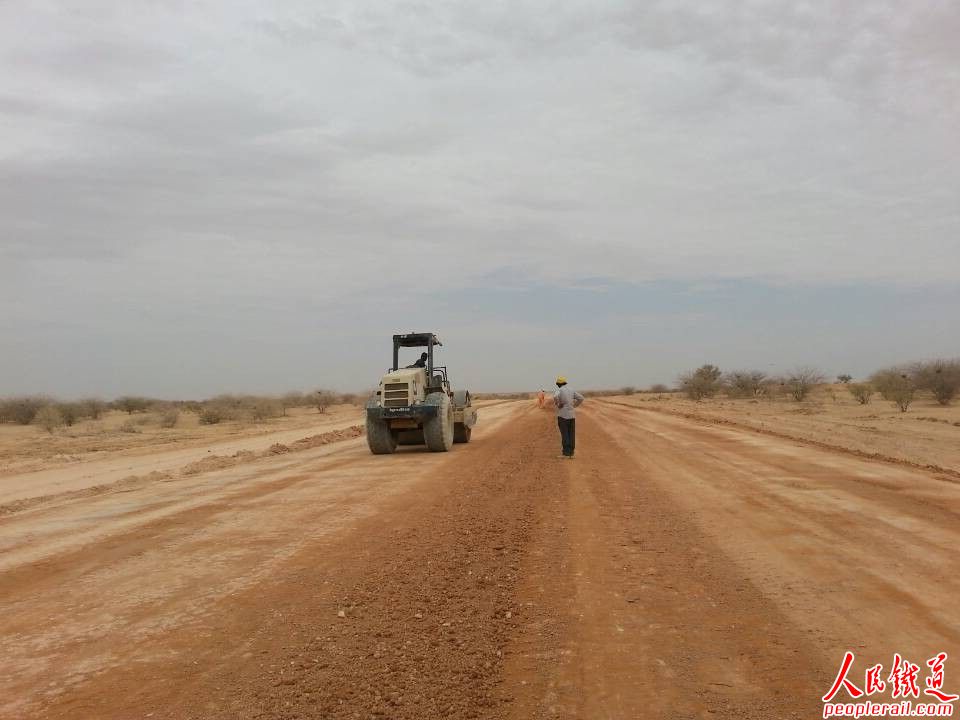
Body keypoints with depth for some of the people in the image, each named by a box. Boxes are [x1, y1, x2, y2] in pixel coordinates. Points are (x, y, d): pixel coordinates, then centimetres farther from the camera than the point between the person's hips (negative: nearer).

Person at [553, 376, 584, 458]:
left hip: (563, 415, -5)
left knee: (564, 434, -1)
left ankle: (566, 453, -4)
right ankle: (571, 453, 8)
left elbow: (555, 396, -31)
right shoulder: (571, 390, 8)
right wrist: (574, 406, 12)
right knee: (571, 434, 7)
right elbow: (581, 398, 8)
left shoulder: (559, 390, -9)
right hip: (572, 415, 5)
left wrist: (557, 405, -14)